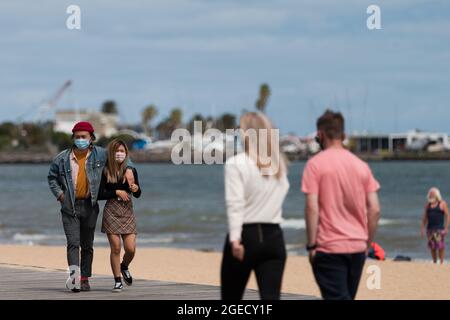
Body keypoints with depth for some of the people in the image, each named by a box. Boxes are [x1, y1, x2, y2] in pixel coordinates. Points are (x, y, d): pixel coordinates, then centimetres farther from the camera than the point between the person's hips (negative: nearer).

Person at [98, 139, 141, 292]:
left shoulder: (131, 171, 4)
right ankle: (118, 281, 7)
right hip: (111, 212, -2)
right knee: (115, 247, -5)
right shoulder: (105, 172, -3)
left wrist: (135, 188, -14)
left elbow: (138, 195, 8)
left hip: (127, 212, 2)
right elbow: (100, 194, -4)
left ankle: (124, 267, 30)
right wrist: (117, 192, -12)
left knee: (131, 249, -4)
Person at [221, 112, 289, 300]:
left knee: (231, 299, 12)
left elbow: (235, 204, -15)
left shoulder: (236, 163, -8)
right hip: (274, 236, 4)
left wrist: (235, 239, -19)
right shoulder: (278, 163, 7)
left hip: (246, 235, -4)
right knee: (271, 298, -3)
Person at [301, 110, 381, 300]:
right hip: (358, 247, 5)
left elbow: (312, 207, -14)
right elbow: (374, 209, 4)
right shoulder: (361, 165, 6)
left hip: (328, 247, -5)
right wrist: (367, 243, 13)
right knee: (346, 298, 17)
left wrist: (311, 245, -9)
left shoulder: (315, 164, -7)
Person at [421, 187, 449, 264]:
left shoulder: (442, 204, -2)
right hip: (430, 228, 5)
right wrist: (422, 228, 9)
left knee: (440, 246, -8)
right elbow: (425, 217, 15)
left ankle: (441, 263, -4)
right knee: (432, 246, 4)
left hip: (440, 229, -5)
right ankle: (434, 263, 12)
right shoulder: (428, 204, 12)